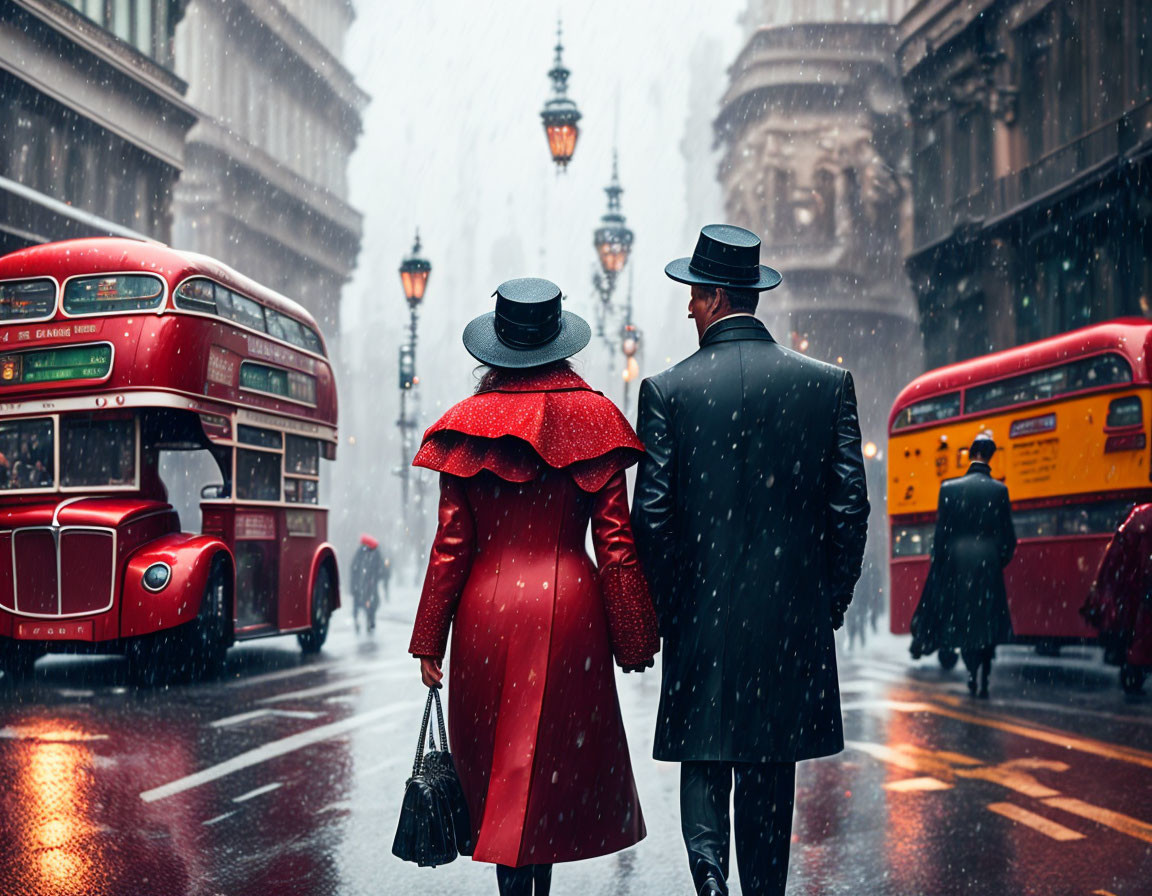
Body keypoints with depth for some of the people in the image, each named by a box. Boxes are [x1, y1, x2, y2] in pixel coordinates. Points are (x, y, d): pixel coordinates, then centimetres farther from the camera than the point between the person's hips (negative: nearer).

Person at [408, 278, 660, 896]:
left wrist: (429, 640, 5)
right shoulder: (594, 419, -1)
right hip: (570, 608, 0)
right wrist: (636, 636, 4)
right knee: (559, 754, 11)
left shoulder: (468, 425, -1)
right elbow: (615, 539, -3)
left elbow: (451, 544, -2)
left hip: (488, 606, 0)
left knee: (494, 758, 10)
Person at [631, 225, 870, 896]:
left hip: (702, 610, -2)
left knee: (704, 760, 11)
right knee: (771, 767, 14)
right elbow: (850, 505, -2)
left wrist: (661, 606, 5)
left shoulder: (667, 390, -7)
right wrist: (835, 596, 10)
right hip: (793, 613, 2)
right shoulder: (828, 383, -1)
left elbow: (652, 514, -7)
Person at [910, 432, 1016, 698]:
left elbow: (941, 533, -3)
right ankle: (983, 679, -5)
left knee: (963, 619, 10)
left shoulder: (949, 488, -4)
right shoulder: (999, 490, -4)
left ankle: (972, 671, -1)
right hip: (988, 563, 0)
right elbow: (1008, 535, -1)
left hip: (957, 563, 0)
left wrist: (940, 565, 6)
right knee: (987, 620, 4)